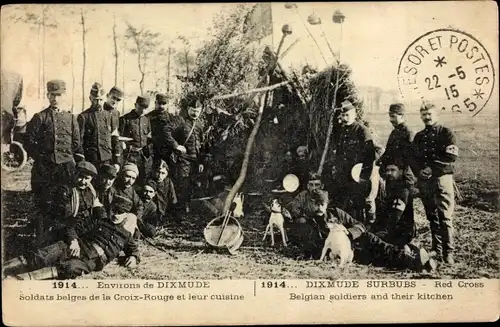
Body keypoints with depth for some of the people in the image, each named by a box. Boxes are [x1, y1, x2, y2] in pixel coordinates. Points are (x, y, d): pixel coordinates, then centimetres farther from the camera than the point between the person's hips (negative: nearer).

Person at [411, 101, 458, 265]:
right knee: (432, 218, 10)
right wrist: (418, 171, -10)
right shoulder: (418, 136, 16)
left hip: (442, 178, -5)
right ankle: (437, 250, 17)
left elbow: (452, 156, -11)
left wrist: (432, 167, -16)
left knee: (445, 217, -8)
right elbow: (413, 159, 11)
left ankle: (448, 252, -4)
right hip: (424, 182, 5)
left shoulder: (446, 133, 1)